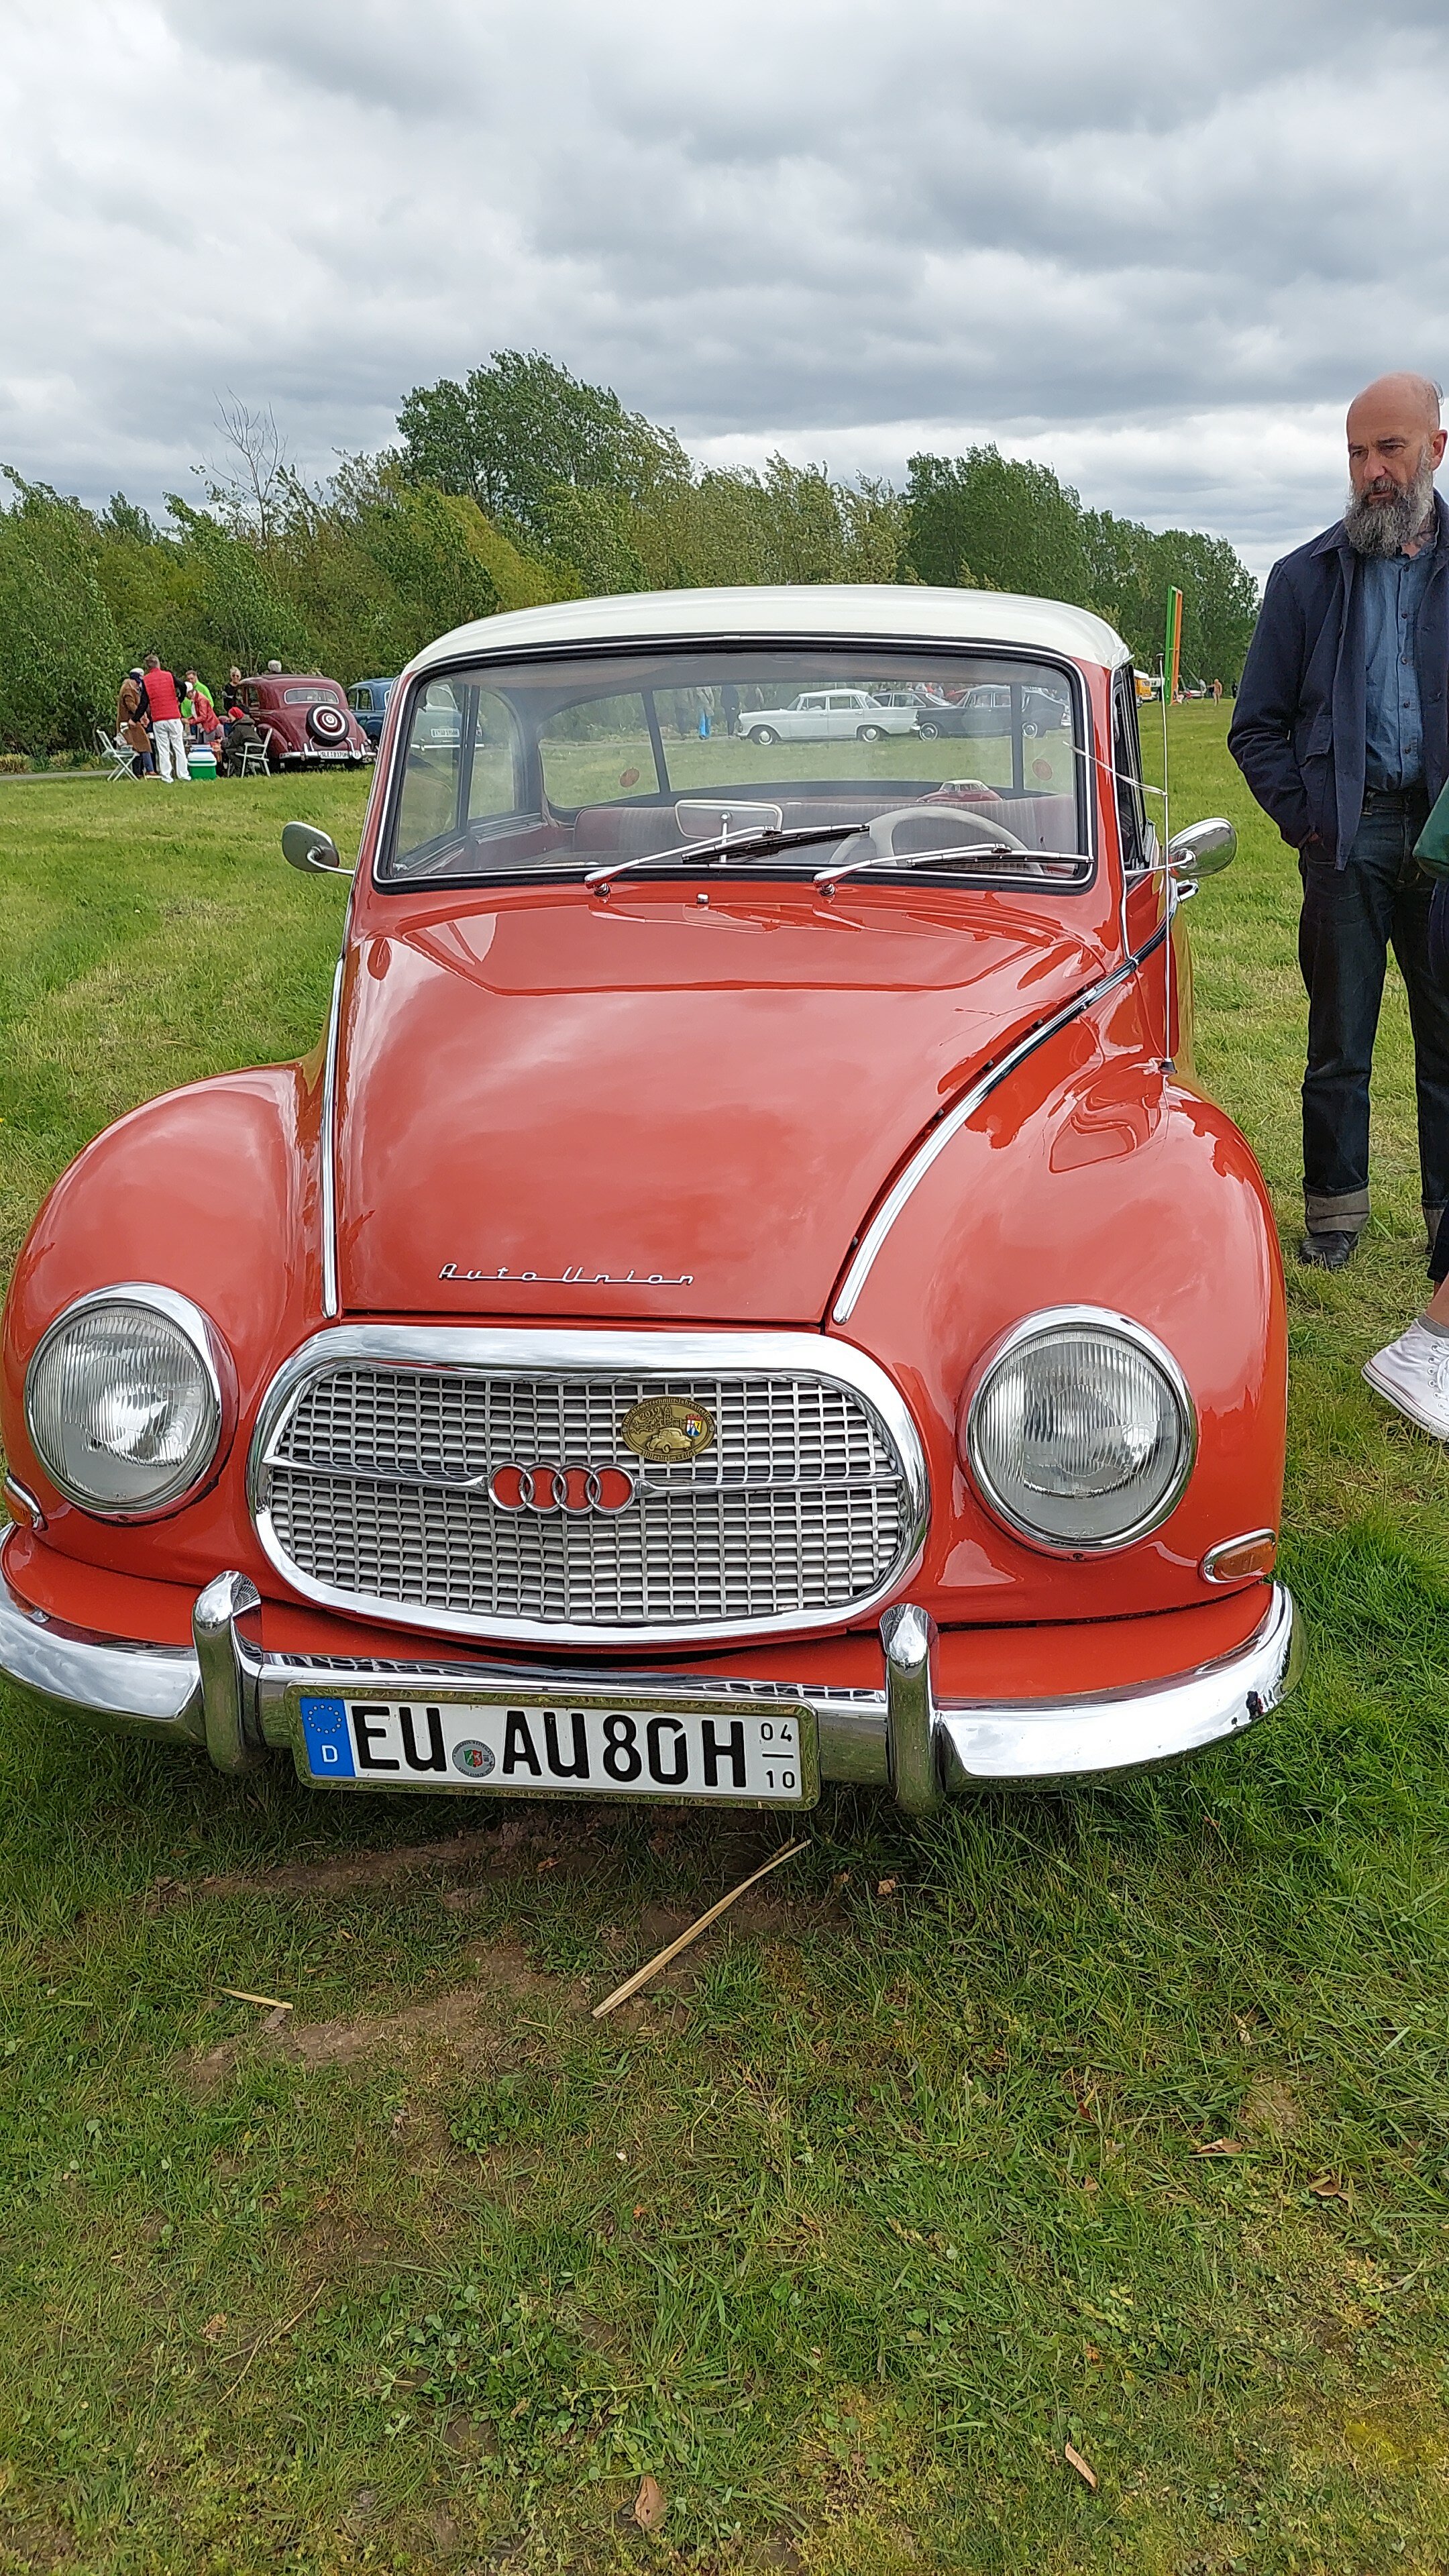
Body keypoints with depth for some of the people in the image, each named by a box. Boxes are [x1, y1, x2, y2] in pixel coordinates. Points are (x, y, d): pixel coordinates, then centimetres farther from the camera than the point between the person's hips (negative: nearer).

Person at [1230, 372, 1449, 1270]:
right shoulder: (1307, 577, 7)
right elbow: (1257, 725, 9)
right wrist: (1304, 816, -3)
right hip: (1350, 834, 0)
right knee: (1339, 1037, 5)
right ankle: (1335, 1205, 16)